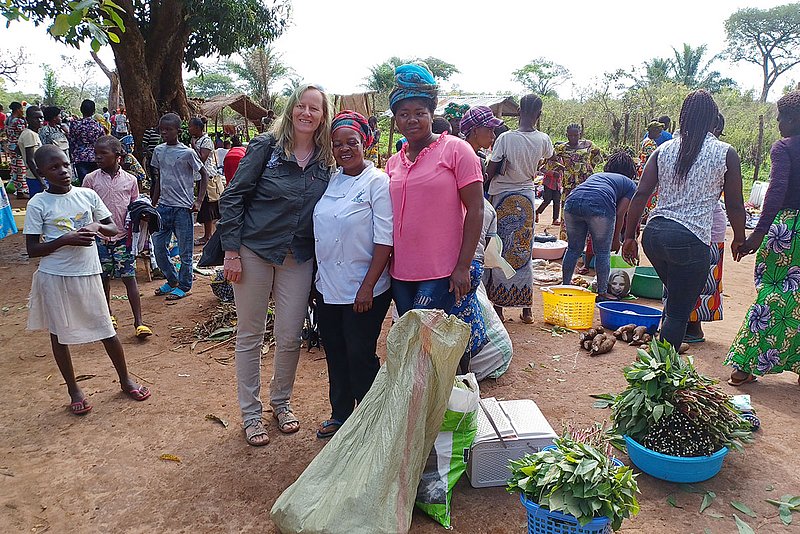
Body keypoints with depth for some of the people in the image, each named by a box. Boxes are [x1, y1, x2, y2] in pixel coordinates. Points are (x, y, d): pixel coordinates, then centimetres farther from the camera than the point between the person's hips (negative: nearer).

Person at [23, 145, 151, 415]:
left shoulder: (87, 195, 0)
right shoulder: (38, 204, -7)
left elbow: (113, 228, 8)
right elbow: (32, 249, -7)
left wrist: (97, 226, -13)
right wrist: (65, 239, -20)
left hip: (88, 272, 1)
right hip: (55, 277, -1)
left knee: (106, 329, 7)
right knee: (59, 334, 11)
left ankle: (125, 380, 26)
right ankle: (74, 390, 28)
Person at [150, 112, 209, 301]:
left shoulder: (187, 153, -8)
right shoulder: (158, 151, 8)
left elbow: (204, 175, -1)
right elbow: (159, 179, 16)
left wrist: (198, 201, -7)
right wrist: (153, 204, 14)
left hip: (182, 207, -5)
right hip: (163, 206, 6)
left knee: (185, 250, 3)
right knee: (158, 246, 8)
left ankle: (183, 286, 17)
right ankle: (172, 280, 27)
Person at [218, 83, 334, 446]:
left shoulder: (327, 160, 3)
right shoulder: (265, 147, -6)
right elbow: (233, 197, -6)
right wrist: (231, 251, -10)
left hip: (299, 258, 3)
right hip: (254, 252, -2)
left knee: (290, 337, 6)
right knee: (249, 335, 7)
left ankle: (281, 402, 31)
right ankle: (250, 413, 24)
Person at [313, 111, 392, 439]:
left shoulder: (378, 182, -11)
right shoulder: (330, 181, 9)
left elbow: (385, 239, -16)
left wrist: (368, 286, -19)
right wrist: (318, 275, 13)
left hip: (363, 290, -6)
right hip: (328, 286, 7)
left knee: (360, 356, 4)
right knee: (335, 354, 16)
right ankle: (340, 415, 34)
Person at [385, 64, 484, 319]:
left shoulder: (455, 149, -5)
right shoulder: (393, 163, 11)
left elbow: (475, 209, -9)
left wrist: (463, 267, -13)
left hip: (441, 272, -6)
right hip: (400, 272, 6)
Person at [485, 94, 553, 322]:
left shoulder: (506, 138, -17)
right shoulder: (543, 140, -3)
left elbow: (490, 171, -13)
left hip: (502, 197, -4)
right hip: (527, 196, 4)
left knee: (500, 252, 4)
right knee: (524, 252, 12)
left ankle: (498, 306, 8)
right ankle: (526, 309, 17)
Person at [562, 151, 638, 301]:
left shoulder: (596, 175, 39)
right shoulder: (630, 184, 25)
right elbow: (620, 214, 13)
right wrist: (616, 240, 25)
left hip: (572, 201, 5)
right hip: (599, 204, -4)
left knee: (574, 249, 19)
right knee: (603, 253, 11)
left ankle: (565, 287, 26)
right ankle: (602, 292, 19)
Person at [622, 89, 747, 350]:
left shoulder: (663, 150, 7)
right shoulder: (726, 153, -1)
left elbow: (640, 195, 2)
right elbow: (735, 205, 3)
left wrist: (630, 236, 8)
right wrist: (739, 238, 18)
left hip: (654, 234, 5)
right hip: (690, 240, -5)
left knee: (675, 296, 28)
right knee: (678, 313, 5)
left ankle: (670, 345, 40)